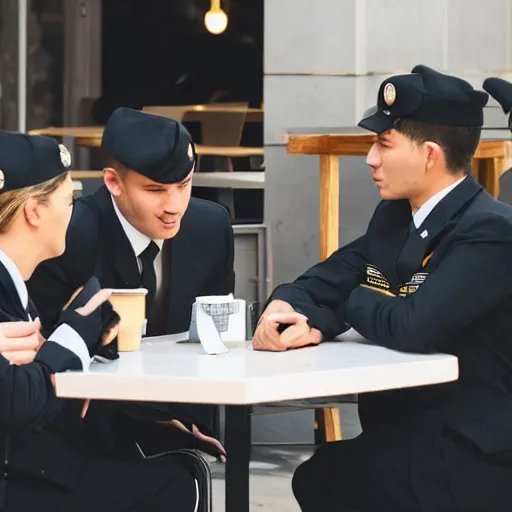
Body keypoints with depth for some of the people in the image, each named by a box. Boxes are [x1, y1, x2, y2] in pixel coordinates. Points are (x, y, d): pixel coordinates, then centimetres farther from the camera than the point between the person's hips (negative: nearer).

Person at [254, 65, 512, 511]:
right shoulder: (394, 216, 9)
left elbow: (413, 327, -29)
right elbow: (321, 285, 7)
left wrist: (355, 301, -7)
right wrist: (299, 318, -18)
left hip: (471, 461, -8)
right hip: (409, 433, 8)